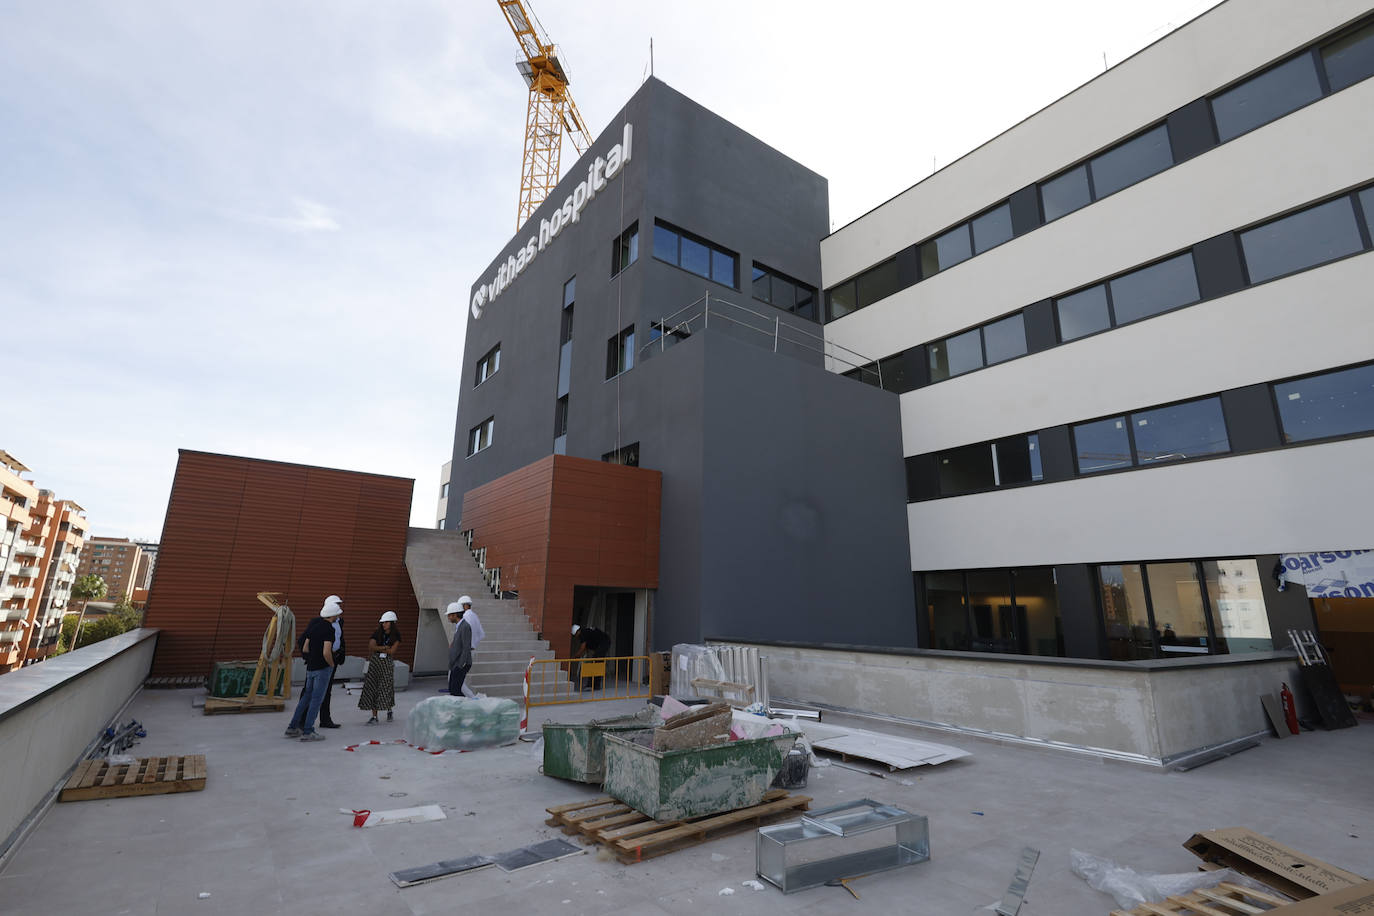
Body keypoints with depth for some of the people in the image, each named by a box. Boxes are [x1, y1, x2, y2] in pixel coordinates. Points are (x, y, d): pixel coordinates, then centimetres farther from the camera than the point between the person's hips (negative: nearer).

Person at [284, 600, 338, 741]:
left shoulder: (313, 625, 9)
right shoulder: (329, 629, -17)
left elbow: (305, 648, 14)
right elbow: (326, 653, -23)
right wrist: (332, 664, -6)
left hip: (311, 667, 8)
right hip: (323, 668, -8)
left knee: (307, 696, 20)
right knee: (317, 699, -1)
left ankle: (293, 727, 24)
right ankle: (307, 732, 3)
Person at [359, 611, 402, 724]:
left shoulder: (396, 635, -1)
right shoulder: (377, 633, 0)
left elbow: (392, 651, -9)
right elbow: (371, 647, -11)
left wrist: (377, 648, -7)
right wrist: (384, 648, -11)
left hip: (387, 662, -1)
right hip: (375, 661, 1)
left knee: (387, 687, -1)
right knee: (372, 687, -5)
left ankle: (389, 710, 25)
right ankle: (374, 716, 0)